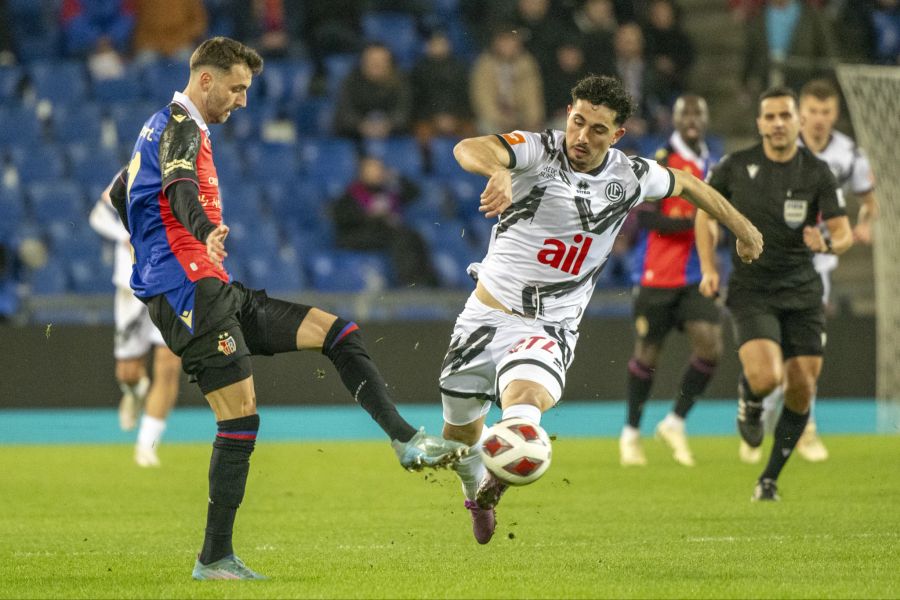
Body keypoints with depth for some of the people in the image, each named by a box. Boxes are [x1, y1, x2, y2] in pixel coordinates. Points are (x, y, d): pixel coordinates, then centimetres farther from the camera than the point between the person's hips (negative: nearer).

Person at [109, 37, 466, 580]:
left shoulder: (164, 127, 22)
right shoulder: (182, 127, -10)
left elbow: (118, 195, 35)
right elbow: (178, 188, -32)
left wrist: (154, 251, 46)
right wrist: (206, 234, -52)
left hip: (217, 292, 10)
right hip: (191, 294, -10)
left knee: (340, 333, 3)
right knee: (241, 418, -14)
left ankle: (407, 441, -5)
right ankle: (215, 560, -8)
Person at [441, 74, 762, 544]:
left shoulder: (630, 178, -4)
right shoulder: (539, 150, -15)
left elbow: (686, 184, 19)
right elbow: (468, 148, -36)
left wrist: (742, 228, 27)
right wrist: (497, 170, -59)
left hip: (549, 329, 0)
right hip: (488, 310, 0)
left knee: (525, 397, -33)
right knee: (460, 428, 17)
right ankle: (477, 493, 46)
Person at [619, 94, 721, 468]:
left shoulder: (710, 166, 12)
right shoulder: (661, 162, -10)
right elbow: (645, 217, -18)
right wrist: (694, 221, -24)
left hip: (695, 278, 5)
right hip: (657, 277, -5)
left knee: (710, 346, -11)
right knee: (648, 352, 4)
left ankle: (675, 422, 6)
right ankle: (631, 433, 21)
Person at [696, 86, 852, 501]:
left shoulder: (818, 173, -2)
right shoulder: (735, 167, -3)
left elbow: (844, 233, -1)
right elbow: (706, 214, 12)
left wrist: (828, 243, -25)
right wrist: (708, 268, 0)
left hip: (803, 291, 2)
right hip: (752, 291, -2)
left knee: (801, 392, 0)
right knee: (766, 378, -24)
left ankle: (770, 479, 20)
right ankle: (749, 401, 15)